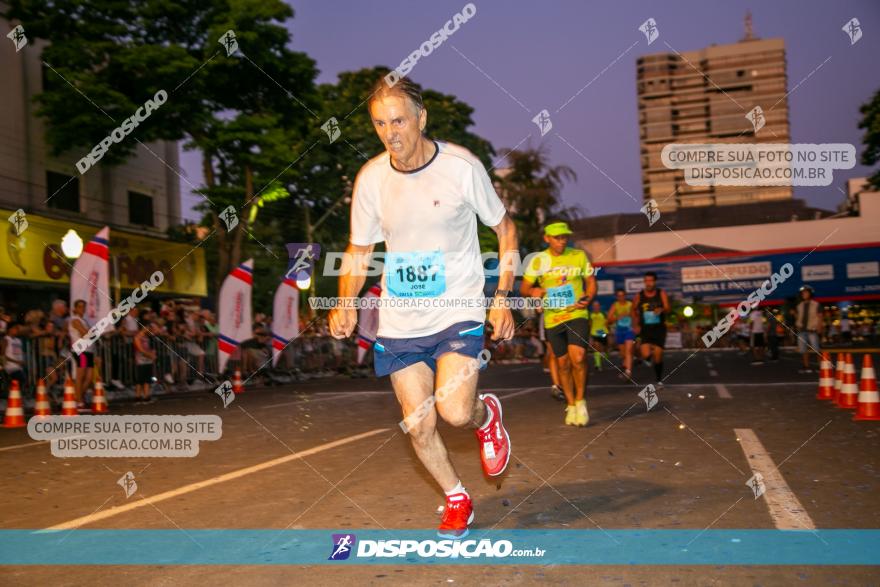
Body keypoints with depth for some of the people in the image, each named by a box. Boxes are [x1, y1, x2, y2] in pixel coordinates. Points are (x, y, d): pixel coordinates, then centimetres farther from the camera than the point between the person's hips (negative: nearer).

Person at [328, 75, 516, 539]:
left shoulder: (461, 165, -10)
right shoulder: (370, 178, -2)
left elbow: (505, 229, 2)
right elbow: (358, 249, 11)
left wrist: (502, 298, -5)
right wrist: (345, 302, -6)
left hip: (458, 310, -3)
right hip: (399, 321, 3)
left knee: (454, 411, -20)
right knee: (419, 427, 5)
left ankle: (486, 414, 18)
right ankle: (456, 499, 32)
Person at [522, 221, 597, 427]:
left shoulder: (579, 256, 2)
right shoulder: (538, 260, 1)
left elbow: (591, 281, 11)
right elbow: (523, 288, 5)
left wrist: (587, 299, -9)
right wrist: (533, 291, -18)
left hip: (577, 315, -1)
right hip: (553, 318, 1)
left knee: (578, 357, -20)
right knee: (563, 363, 8)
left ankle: (580, 401, 1)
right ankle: (571, 406, 25)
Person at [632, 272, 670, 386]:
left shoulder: (661, 294, -4)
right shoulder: (639, 296, -2)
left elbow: (667, 309, -17)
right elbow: (634, 310, 14)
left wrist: (661, 310, -40)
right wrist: (636, 325, 6)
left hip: (659, 328, 0)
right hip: (645, 329, 0)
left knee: (658, 356, 1)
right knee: (646, 355, -19)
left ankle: (659, 379, 21)